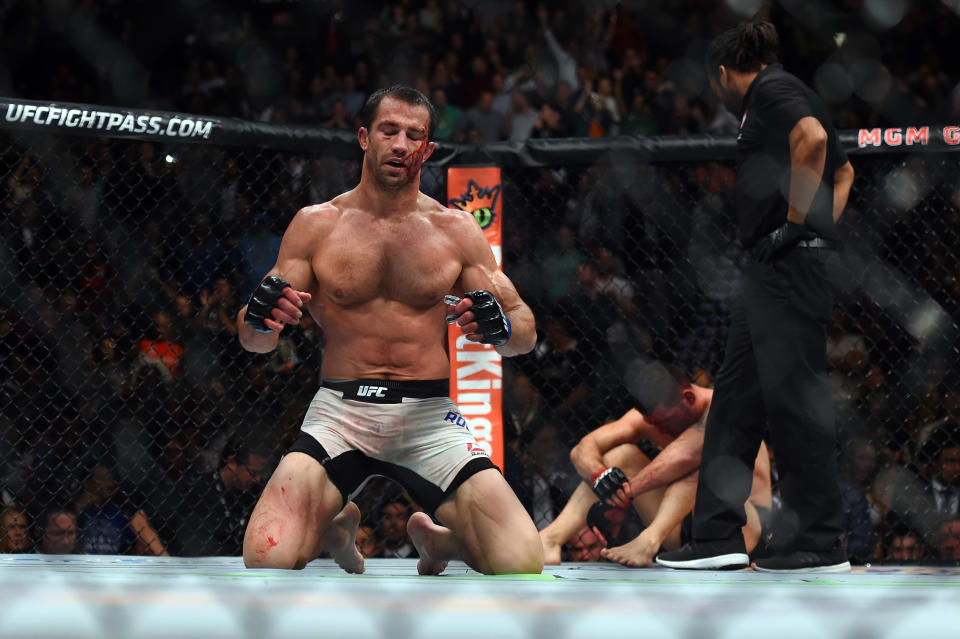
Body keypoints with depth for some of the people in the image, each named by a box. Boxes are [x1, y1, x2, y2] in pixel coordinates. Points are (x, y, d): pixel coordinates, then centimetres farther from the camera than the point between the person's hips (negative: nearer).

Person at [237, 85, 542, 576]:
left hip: (429, 418, 1)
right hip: (338, 411, 0)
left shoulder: (456, 231, 7)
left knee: (523, 565, -18)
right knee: (267, 559, -24)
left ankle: (436, 537, 18)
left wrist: (501, 327, -18)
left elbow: (525, 336, 7)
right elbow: (255, 342, 4)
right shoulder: (316, 225, 5)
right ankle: (339, 525, 14)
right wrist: (258, 319, -21)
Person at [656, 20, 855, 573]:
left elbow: (813, 138, -25)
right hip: (769, 271, 11)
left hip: (789, 260, -11)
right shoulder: (778, 96, 23)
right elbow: (844, 170, 32)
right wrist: (826, 225, 20)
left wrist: (798, 221, -19)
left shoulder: (771, 89, -6)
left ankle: (822, 544, -5)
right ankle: (719, 535, 13)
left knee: (794, 397, -8)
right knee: (736, 398, 11)